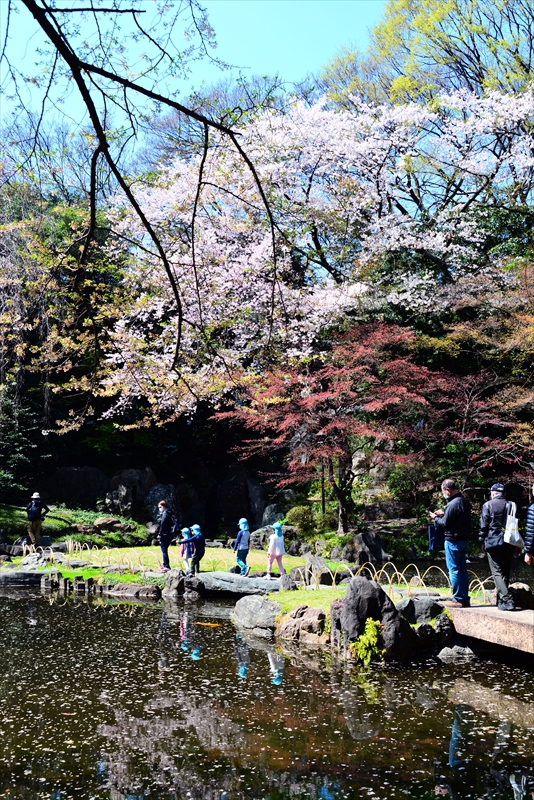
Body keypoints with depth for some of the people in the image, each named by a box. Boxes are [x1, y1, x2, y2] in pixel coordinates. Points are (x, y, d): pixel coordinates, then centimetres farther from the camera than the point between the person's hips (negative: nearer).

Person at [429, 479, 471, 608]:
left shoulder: (453, 504, -20)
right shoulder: (465, 501, 9)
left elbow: (445, 523, -15)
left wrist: (435, 518, 3)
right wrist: (443, 514, 14)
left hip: (453, 541, -9)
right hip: (464, 539, 9)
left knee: (454, 570, -2)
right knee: (462, 569, 13)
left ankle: (458, 599, 0)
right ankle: (465, 599, 16)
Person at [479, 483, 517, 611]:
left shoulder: (488, 505, -4)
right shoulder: (511, 505, 8)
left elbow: (484, 525, -5)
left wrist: (482, 542, 5)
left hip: (493, 542, -4)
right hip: (509, 543, 5)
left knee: (497, 572, -4)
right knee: (506, 572, 14)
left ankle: (507, 600, -17)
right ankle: (500, 600, 21)